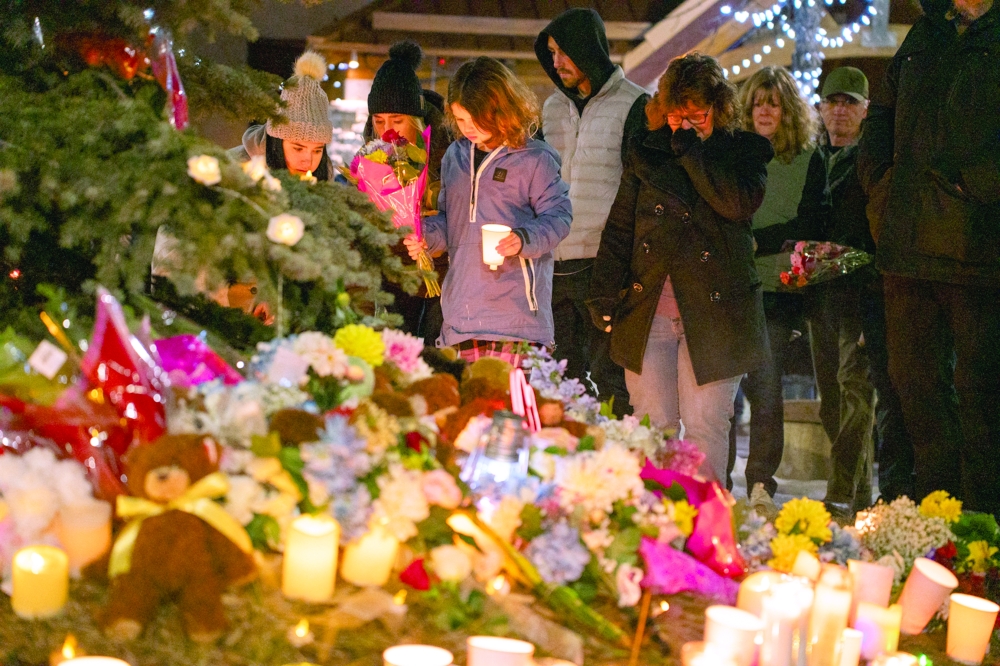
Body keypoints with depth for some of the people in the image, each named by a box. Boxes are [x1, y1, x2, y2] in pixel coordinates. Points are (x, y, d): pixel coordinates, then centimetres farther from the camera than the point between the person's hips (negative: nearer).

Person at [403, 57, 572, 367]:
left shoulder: (534, 159, -2)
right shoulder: (455, 157, 16)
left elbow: (558, 217, -3)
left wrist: (525, 238, -21)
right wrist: (427, 235, 4)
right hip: (463, 306, 6)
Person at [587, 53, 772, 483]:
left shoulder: (745, 150, 4)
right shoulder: (645, 150, 13)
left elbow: (738, 202, -17)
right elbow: (619, 228, 14)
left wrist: (690, 147, -11)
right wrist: (604, 295, 4)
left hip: (714, 310, -3)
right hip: (646, 309, 3)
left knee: (705, 427, -4)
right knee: (651, 426, 3)